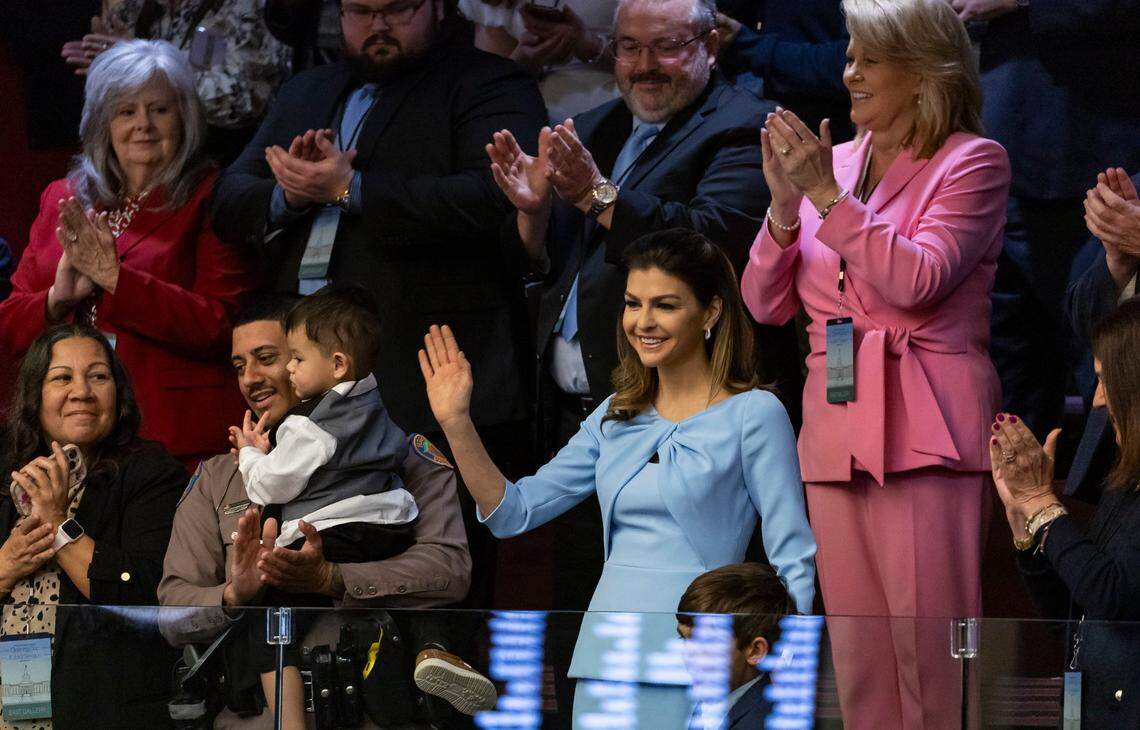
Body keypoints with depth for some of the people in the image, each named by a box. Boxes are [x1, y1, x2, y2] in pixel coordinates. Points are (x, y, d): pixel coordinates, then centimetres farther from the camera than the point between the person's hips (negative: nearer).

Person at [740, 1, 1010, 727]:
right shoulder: (835, 162, 14)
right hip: (837, 423, 6)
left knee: (932, 658, -8)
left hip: (922, 425, -6)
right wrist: (786, 204, -5)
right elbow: (767, 303, 11)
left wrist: (824, 195, -15)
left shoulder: (973, 162, -2)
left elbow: (916, 280, -16)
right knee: (858, 663, 7)